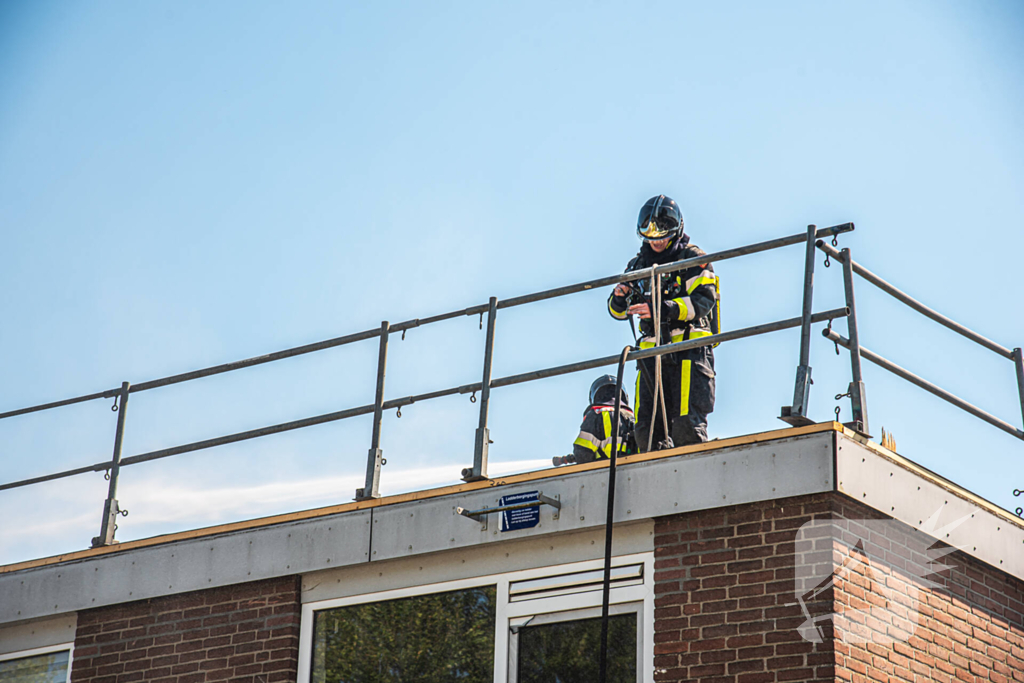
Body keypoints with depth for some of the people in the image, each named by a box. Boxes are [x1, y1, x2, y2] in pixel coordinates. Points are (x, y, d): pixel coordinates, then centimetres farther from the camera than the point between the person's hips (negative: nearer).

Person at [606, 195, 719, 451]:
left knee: (686, 425, -17)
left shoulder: (693, 259, 5)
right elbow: (618, 312, 24)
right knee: (647, 429, -3)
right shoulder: (639, 265, 21)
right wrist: (619, 297, -1)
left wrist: (661, 309, -23)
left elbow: (703, 300, -11)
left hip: (689, 348, -5)